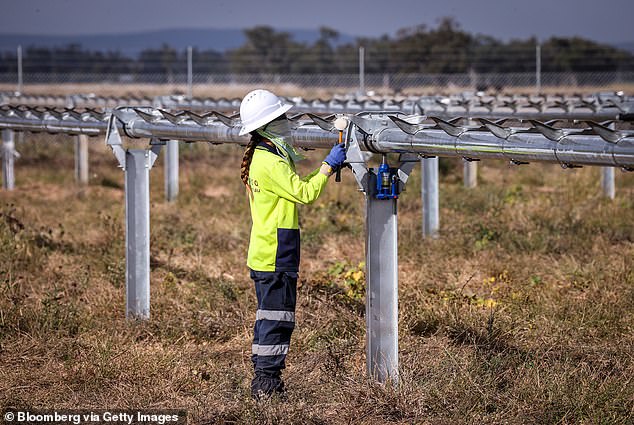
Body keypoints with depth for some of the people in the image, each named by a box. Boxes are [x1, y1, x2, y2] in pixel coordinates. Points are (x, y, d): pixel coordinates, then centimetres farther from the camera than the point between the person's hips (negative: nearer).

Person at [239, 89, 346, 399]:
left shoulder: (261, 158, 15)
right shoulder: (270, 162, -18)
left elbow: (297, 186, 21)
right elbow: (305, 193, -17)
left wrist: (329, 167, 14)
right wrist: (329, 165, -8)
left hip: (264, 255, 10)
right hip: (275, 257, -10)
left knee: (268, 316, 13)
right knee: (277, 317, -7)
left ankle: (263, 380, 18)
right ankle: (267, 383, -4)